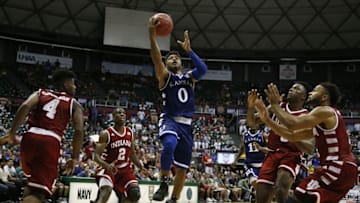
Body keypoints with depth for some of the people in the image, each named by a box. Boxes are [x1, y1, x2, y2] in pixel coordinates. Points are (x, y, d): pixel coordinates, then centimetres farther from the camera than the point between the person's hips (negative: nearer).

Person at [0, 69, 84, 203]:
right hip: (51, 143, -3)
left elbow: (25, 106, -2)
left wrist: (12, 134, -5)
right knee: (39, 192, -5)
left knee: (33, 180, 32)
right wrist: (74, 158, 7)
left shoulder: (40, 93, 21)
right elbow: (79, 131, 1)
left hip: (30, 138, 3)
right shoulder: (74, 104, 16)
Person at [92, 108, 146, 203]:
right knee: (106, 192, -30)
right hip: (108, 168, -5)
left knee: (135, 193, -9)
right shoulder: (106, 134, -13)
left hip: (125, 169, 5)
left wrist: (142, 167, 6)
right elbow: (97, 156, -17)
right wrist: (107, 166, -36)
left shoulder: (130, 133, 4)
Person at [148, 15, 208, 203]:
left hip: (186, 124, 4)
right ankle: (164, 183, -21)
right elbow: (156, 59, -14)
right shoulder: (164, 76, 5)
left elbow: (203, 69, -7)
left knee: (182, 168, 7)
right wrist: (152, 35, -27)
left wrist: (188, 49, -10)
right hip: (169, 120, -4)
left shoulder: (189, 77, 15)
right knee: (170, 144, -38)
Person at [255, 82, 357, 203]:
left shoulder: (325, 111, -7)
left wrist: (275, 104, -3)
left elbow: (292, 124, -18)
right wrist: (267, 119, 15)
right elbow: (292, 135, 20)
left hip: (338, 167, -10)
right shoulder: (318, 124, 22)